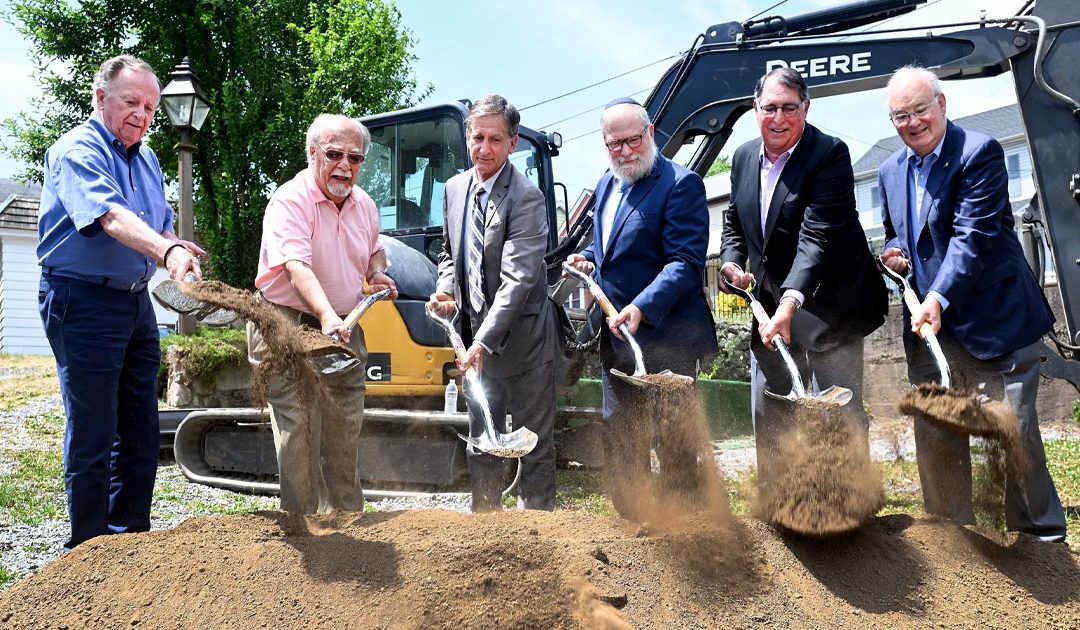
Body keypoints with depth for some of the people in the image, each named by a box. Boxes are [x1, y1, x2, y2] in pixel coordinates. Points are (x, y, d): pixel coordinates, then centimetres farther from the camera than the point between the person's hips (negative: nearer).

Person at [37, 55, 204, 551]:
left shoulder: (146, 159, 15)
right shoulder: (77, 151, -12)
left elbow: (160, 227, 19)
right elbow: (110, 215, -30)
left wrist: (176, 249, -4)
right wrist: (168, 250, -46)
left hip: (136, 301, 9)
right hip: (84, 301, -8)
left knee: (141, 430, 13)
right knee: (92, 433, -3)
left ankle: (131, 534, 26)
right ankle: (89, 548, 11)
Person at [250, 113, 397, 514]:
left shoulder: (364, 205, 4)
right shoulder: (289, 201, -18)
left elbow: (374, 249, 24)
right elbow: (297, 267, -32)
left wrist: (378, 273, 1)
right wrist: (327, 317, -47)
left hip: (345, 328, 7)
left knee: (346, 429, 14)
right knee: (298, 431, -7)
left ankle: (348, 514, 27)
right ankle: (303, 519, 4)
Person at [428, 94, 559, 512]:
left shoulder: (526, 198, -18)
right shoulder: (455, 188, 5)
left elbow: (518, 278, -25)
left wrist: (484, 341, -30)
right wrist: (445, 289, -2)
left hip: (523, 339, -7)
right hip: (476, 337, 7)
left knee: (534, 442, 7)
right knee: (481, 442, 17)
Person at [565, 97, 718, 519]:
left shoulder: (681, 184, -13)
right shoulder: (606, 186, 13)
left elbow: (686, 262, -21)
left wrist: (642, 308, -32)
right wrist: (587, 258, 6)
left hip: (666, 338, -8)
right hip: (615, 338, 8)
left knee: (672, 442, 2)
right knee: (619, 437, 16)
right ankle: (631, 522, 30)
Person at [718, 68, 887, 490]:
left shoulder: (830, 154, -15)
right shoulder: (743, 157, 6)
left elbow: (817, 236, -25)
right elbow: (734, 222, 20)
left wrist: (790, 302, -35)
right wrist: (732, 262, 0)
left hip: (827, 307, -6)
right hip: (769, 310, 7)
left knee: (841, 415, -1)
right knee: (768, 417, 12)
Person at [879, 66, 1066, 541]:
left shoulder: (979, 152, -9)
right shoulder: (891, 171, 13)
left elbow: (973, 235, -18)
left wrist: (939, 298, -28)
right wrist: (895, 253, 2)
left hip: (993, 320, -6)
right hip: (928, 326, 6)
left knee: (1013, 435, -2)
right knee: (934, 443, 8)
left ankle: (1042, 541, 15)